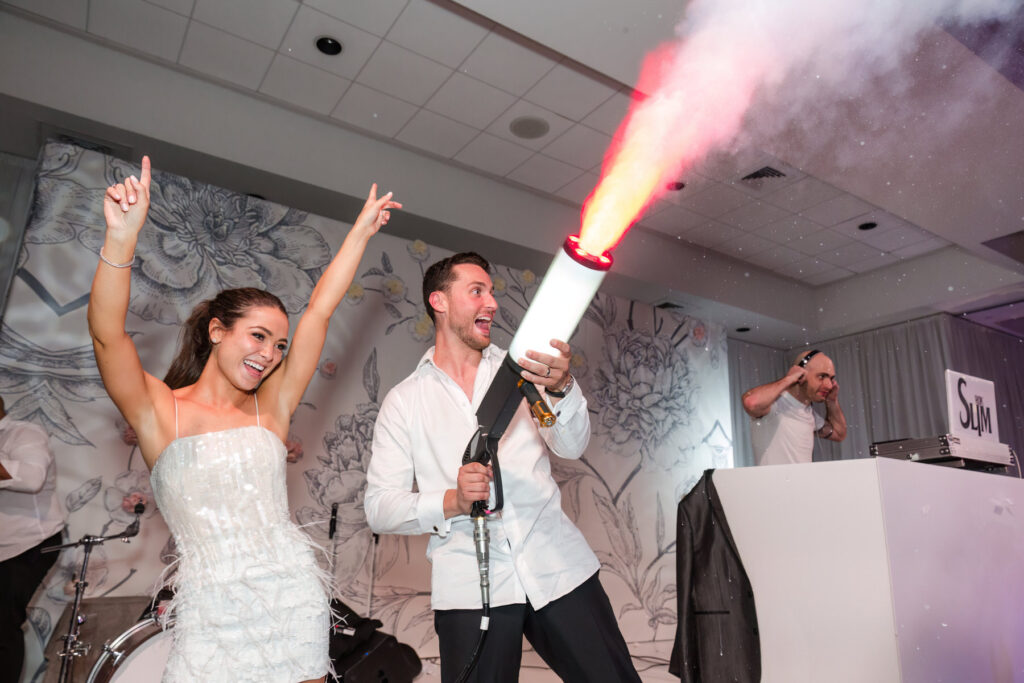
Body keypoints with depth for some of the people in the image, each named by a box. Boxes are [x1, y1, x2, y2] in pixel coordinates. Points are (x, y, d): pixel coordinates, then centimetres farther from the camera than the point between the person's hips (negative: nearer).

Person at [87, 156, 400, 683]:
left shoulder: (270, 409, 6)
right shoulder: (161, 412, 0)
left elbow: (319, 310, 5)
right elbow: (107, 334, -16)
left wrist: (362, 230, 6)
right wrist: (122, 236, -30)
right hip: (213, 616, -2)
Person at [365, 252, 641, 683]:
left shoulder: (521, 370, 8)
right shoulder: (404, 401, 3)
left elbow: (572, 446, -6)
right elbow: (379, 507, -1)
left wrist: (560, 387, -25)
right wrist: (451, 502, -17)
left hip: (558, 567, 2)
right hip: (470, 587, -1)